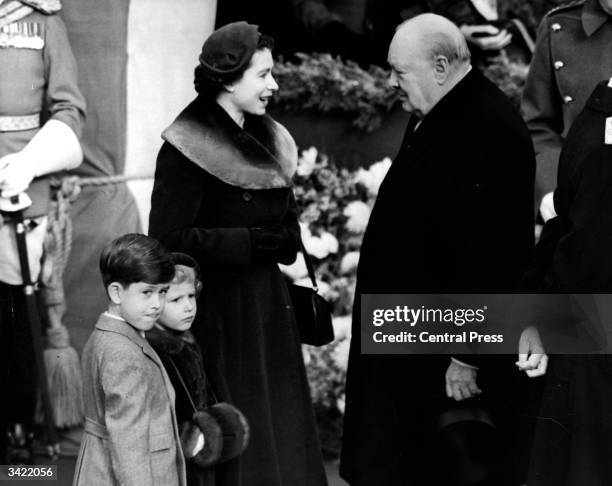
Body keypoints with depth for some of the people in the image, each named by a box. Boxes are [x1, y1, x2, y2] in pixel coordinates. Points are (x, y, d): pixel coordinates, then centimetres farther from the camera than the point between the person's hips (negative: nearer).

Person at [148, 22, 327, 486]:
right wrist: (250, 242, -18)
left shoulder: (268, 140, 12)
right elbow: (168, 239, -18)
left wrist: (280, 239, -3)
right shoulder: (187, 149, -12)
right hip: (219, 312, -7)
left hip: (269, 305, 7)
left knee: (281, 437, 9)